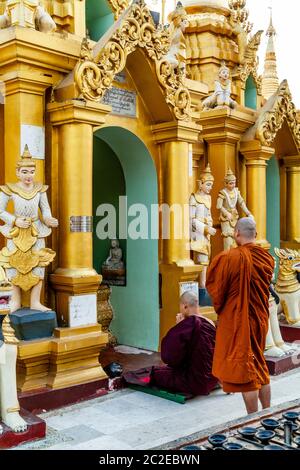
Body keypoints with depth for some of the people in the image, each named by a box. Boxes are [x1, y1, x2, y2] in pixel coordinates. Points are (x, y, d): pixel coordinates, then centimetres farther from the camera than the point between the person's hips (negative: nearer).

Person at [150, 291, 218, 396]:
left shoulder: (187, 325, -22)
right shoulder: (211, 324, -1)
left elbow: (168, 356, -15)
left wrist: (178, 326, -10)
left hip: (195, 383, -7)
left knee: (155, 372, 8)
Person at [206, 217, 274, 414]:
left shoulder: (229, 258, -18)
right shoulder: (267, 258, 0)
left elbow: (215, 289, -9)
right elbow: (266, 286, 10)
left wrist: (219, 307, 9)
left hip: (236, 321, -6)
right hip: (260, 319, 6)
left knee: (244, 370, 3)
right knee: (260, 367, 20)